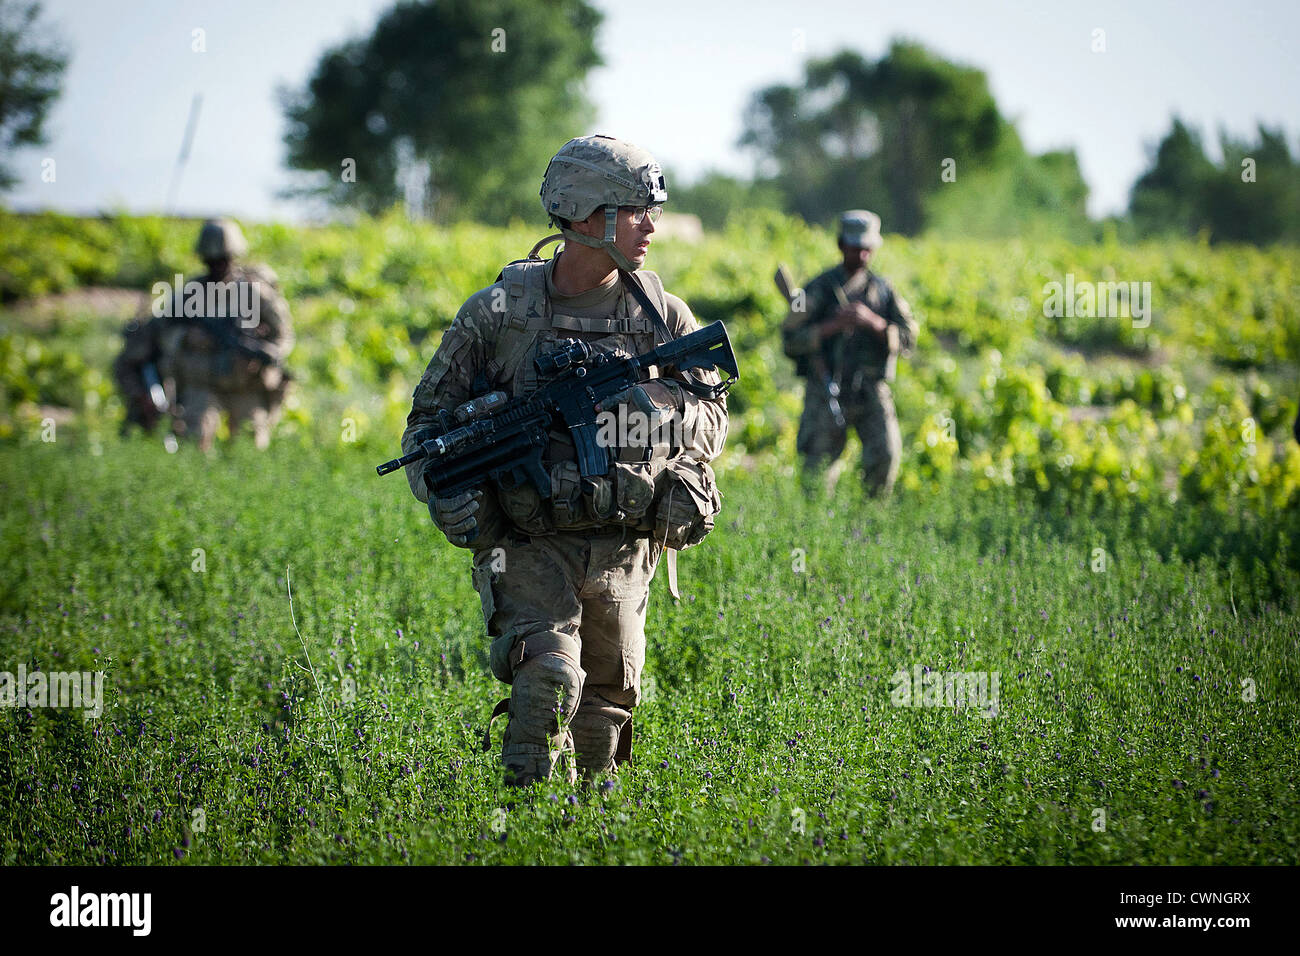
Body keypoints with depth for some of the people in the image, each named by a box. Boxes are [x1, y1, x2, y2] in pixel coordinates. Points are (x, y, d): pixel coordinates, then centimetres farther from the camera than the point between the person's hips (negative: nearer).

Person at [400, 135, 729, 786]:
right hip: (529, 548, -3)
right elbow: (429, 415, 5)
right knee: (549, 682, -22)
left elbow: (712, 423, 7)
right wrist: (443, 490, -14)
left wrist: (661, 407, -16)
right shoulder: (497, 312, -3)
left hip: (623, 554, 3)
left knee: (606, 700, 11)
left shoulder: (663, 317, 3)